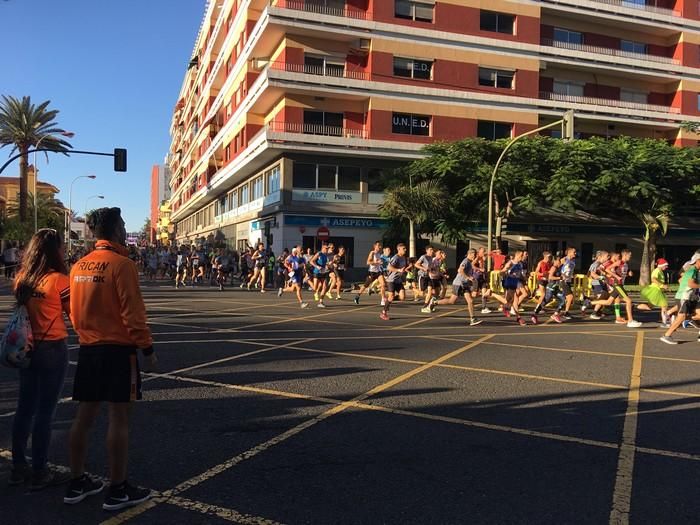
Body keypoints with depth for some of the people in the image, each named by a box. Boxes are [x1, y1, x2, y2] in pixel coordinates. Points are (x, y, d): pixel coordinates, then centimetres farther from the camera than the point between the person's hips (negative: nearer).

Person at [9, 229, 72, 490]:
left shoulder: (21, 278, 2)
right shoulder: (59, 280, -16)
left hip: (27, 348, 6)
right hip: (52, 350, -6)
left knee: (25, 409, 15)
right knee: (44, 412, 2)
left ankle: (18, 468, 26)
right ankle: (40, 473, 11)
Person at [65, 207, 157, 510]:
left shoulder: (79, 266, 9)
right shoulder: (121, 264, -14)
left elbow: (75, 311, 15)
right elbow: (132, 313, -17)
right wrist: (147, 349, -11)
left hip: (87, 349, 8)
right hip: (118, 351, -7)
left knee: (84, 416, 14)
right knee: (119, 418, 0)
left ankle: (77, 483, 24)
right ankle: (117, 490, 8)